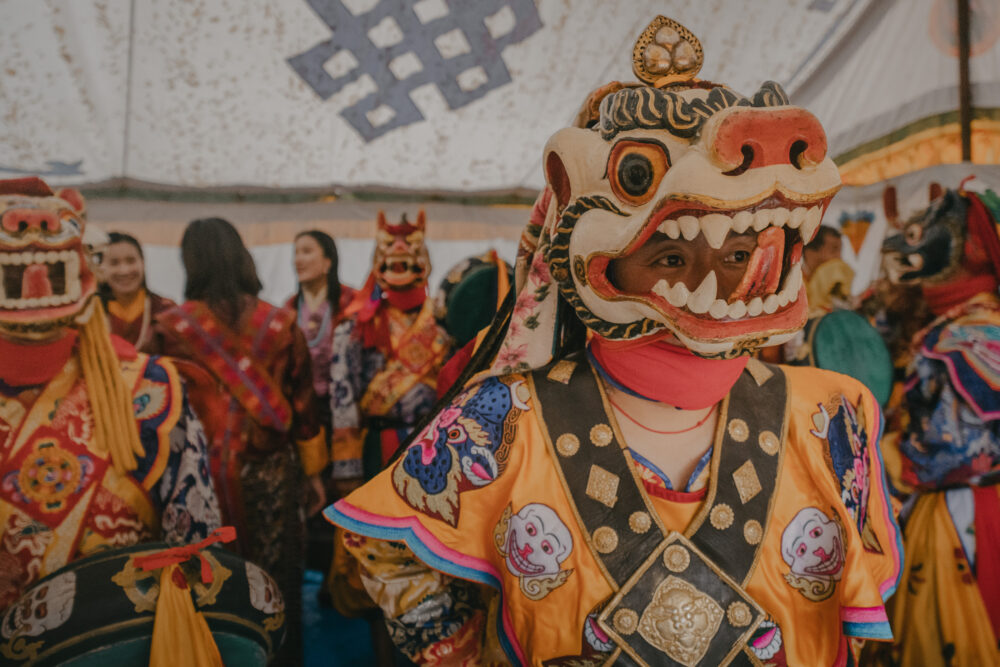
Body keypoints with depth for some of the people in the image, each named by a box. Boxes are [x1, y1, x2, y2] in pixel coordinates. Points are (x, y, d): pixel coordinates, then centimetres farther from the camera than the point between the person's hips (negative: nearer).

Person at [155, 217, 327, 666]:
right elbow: (302, 401, -2)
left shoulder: (171, 327, -10)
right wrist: (314, 471, 10)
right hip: (271, 469, 1)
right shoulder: (279, 323, -7)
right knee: (275, 578, 15)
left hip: (201, 472, 0)